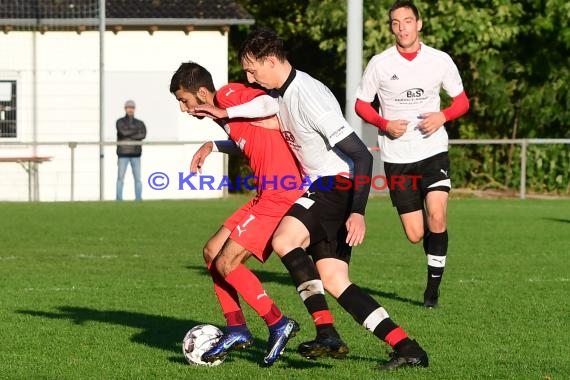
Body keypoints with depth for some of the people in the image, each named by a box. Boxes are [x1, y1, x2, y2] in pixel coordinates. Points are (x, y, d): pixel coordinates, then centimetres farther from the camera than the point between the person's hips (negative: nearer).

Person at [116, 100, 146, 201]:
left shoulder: (139, 123, 7)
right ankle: (119, 200, -1)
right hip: (123, 154, -2)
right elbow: (123, 132, -19)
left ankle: (139, 199, 1)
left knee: (137, 178, -2)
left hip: (135, 154, 2)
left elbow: (143, 135, -12)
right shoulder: (120, 122, 0)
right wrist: (136, 131, -9)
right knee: (120, 178, -4)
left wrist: (129, 136, -18)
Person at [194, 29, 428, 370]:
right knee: (334, 280, 2)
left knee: (284, 240, -28)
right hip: (321, 189, 10)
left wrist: (358, 212, -27)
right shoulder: (281, 94, 9)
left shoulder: (309, 97, -21)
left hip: (337, 185, -10)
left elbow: (362, 155, -22)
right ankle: (407, 348, -1)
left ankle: (327, 335, -26)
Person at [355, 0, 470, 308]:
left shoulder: (440, 61, 0)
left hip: (433, 150, 0)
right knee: (415, 235, -2)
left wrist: (442, 116, -12)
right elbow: (361, 104, 7)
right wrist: (385, 124, -12)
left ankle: (433, 286, -3)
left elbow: (461, 101, 9)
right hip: (397, 156, 0)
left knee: (437, 216, -19)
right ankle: (435, 246, 35)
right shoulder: (379, 64, -2)